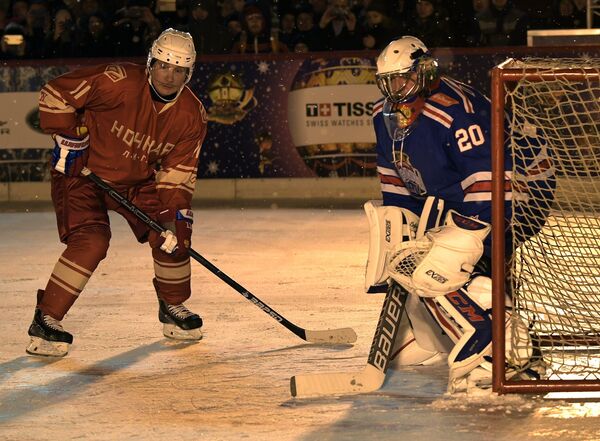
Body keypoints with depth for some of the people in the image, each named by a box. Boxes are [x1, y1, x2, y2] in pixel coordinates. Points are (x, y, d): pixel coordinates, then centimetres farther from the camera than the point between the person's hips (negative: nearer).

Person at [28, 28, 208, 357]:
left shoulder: (192, 116, -10)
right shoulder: (118, 82, -28)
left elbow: (178, 170, -7)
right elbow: (55, 94, -22)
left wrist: (175, 213, -18)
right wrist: (67, 139, -19)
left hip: (139, 181, 6)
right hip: (83, 171, -6)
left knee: (172, 235, -4)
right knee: (91, 241, -24)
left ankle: (173, 308, 20)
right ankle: (46, 320, -17)